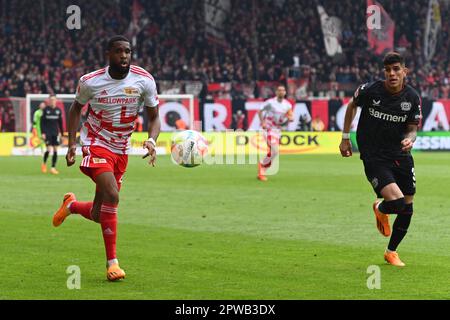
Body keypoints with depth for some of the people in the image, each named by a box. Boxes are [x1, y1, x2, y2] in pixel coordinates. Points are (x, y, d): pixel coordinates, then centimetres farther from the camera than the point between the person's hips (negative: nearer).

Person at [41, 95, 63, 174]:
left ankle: (53, 168, 5)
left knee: (55, 150, -1)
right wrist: (43, 133, -8)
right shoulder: (46, 110, -2)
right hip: (47, 133, -3)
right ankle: (44, 163, 15)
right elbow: (42, 122, -2)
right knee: (49, 149, -12)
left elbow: (60, 122, 14)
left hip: (55, 133, 3)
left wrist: (61, 133, 12)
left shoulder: (58, 110, 6)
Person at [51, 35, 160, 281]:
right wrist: (72, 143, -1)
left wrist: (151, 141, -20)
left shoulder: (144, 81, -8)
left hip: (121, 150, 4)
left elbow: (154, 117, 1)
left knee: (99, 215, 6)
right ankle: (112, 262, -17)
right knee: (112, 196, -27)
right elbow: (76, 108, 8)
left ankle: (71, 205, 43)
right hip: (96, 144, -4)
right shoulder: (90, 81, -11)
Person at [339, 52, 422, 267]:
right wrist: (345, 137, 10)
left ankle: (391, 251, 33)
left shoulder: (412, 98, -5)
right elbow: (352, 105, 9)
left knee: (407, 209, 7)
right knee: (396, 202, -22)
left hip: (401, 156, 4)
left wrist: (410, 139, -19)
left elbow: (412, 128, 5)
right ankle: (380, 209, 18)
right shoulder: (370, 90, -12)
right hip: (374, 158, -4)